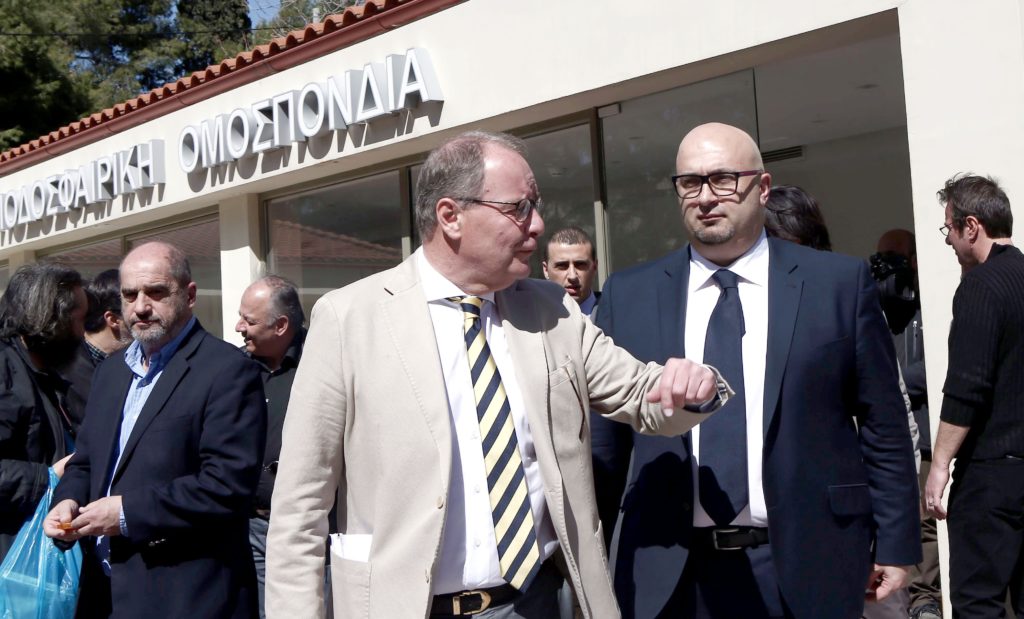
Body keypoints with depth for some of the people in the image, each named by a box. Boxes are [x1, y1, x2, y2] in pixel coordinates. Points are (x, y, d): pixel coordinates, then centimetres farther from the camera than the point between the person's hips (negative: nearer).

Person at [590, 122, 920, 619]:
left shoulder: (840, 282, 0)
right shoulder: (628, 295, 3)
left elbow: (882, 426, 3)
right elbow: (604, 442, 6)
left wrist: (895, 543, 3)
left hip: (804, 566, 0)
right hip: (668, 575, 1)